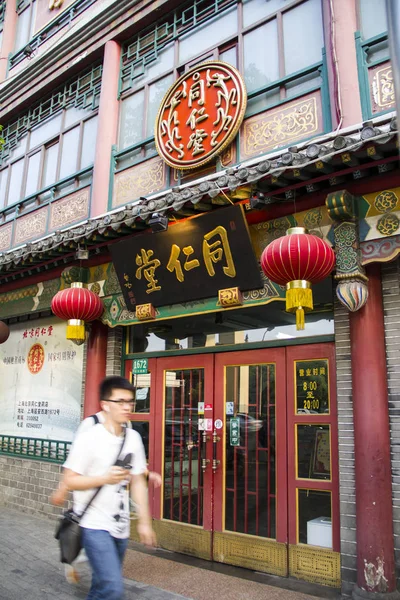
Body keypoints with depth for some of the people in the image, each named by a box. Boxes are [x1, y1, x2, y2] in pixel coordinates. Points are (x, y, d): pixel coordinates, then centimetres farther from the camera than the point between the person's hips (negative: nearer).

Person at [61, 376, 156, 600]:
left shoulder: (134, 438, 1)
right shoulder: (89, 438, -15)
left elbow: (138, 481, 7)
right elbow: (70, 480, -12)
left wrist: (144, 521, 8)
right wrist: (105, 478, -25)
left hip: (120, 526, 6)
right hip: (94, 525, -5)